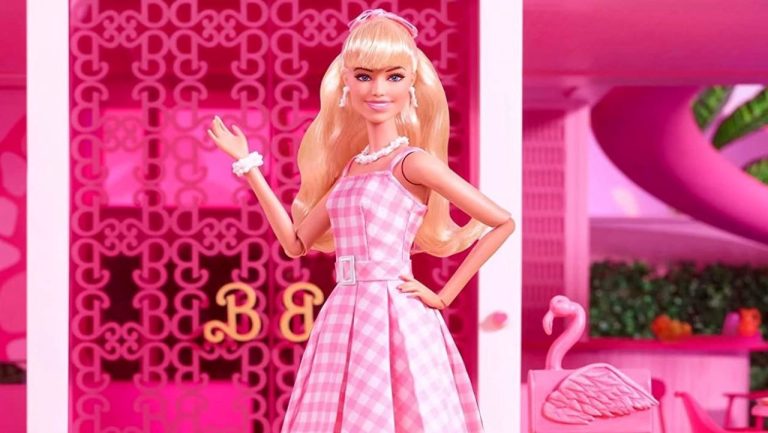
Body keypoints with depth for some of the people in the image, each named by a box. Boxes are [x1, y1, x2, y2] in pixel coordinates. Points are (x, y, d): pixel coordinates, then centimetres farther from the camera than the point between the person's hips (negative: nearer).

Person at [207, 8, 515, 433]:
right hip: (344, 322, 7)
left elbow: (502, 223, -8)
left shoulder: (412, 162, -5)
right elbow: (296, 242, 19)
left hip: (393, 321, -7)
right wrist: (247, 164, 21)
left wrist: (444, 296, -7)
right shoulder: (350, 168, 15)